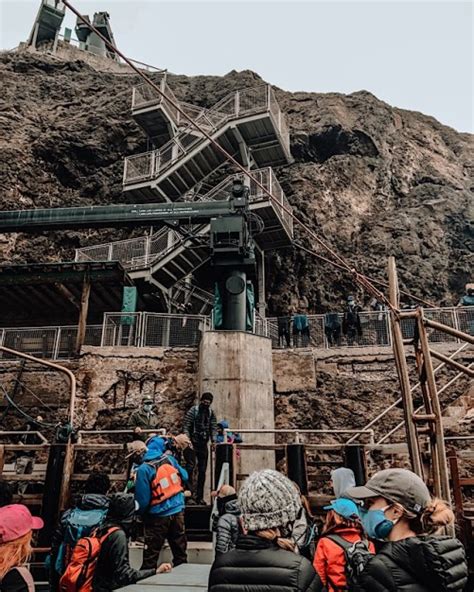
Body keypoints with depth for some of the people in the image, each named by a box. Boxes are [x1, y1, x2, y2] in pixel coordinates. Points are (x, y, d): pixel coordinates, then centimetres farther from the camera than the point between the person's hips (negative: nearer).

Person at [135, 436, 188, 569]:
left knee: (151, 555, 10)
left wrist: (141, 513, 6)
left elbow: (142, 498, -14)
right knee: (180, 549, 19)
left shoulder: (144, 469, -19)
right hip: (178, 510, 4)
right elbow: (184, 477, 6)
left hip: (159, 515, -4)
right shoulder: (170, 459, -8)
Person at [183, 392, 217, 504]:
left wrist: (213, 440, -10)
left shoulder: (211, 413, 7)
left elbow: (213, 428, 5)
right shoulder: (193, 410, -5)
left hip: (204, 445, 4)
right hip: (192, 444, -4)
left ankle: (199, 496, 15)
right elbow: (186, 427, -8)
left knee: (202, 471, 7)